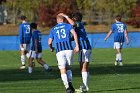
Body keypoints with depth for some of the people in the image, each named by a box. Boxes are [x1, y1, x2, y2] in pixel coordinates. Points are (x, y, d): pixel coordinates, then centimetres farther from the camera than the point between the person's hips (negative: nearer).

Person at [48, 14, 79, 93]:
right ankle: (70, 83, -6)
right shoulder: (68, 26, 12)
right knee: (69, 68, 17)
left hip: (59, 51, 0)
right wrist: (77, 45, -8)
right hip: (69, 49, 0)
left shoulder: (53, 29, 16)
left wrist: (51, 48, 34)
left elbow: (49, 42, 12)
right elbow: (74, 33, -7)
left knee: (63, 70, -3)